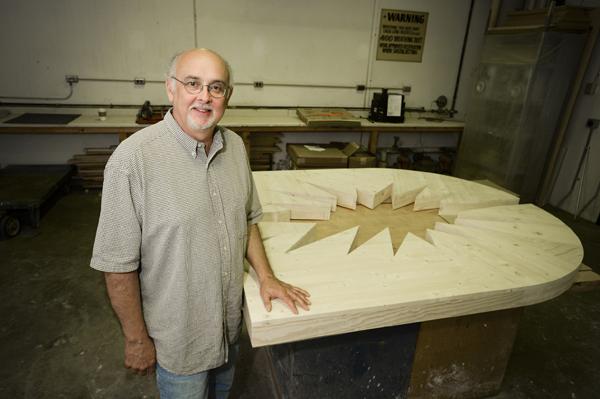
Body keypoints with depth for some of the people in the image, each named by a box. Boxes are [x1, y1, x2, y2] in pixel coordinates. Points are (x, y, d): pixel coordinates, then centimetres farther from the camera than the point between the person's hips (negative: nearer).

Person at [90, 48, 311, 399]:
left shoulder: (235, 146, -5)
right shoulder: (133, 158, -25)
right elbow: (119, 263, -19)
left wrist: (266, 276, -2)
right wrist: (137, 339, -11)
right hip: (177, 335, -5)